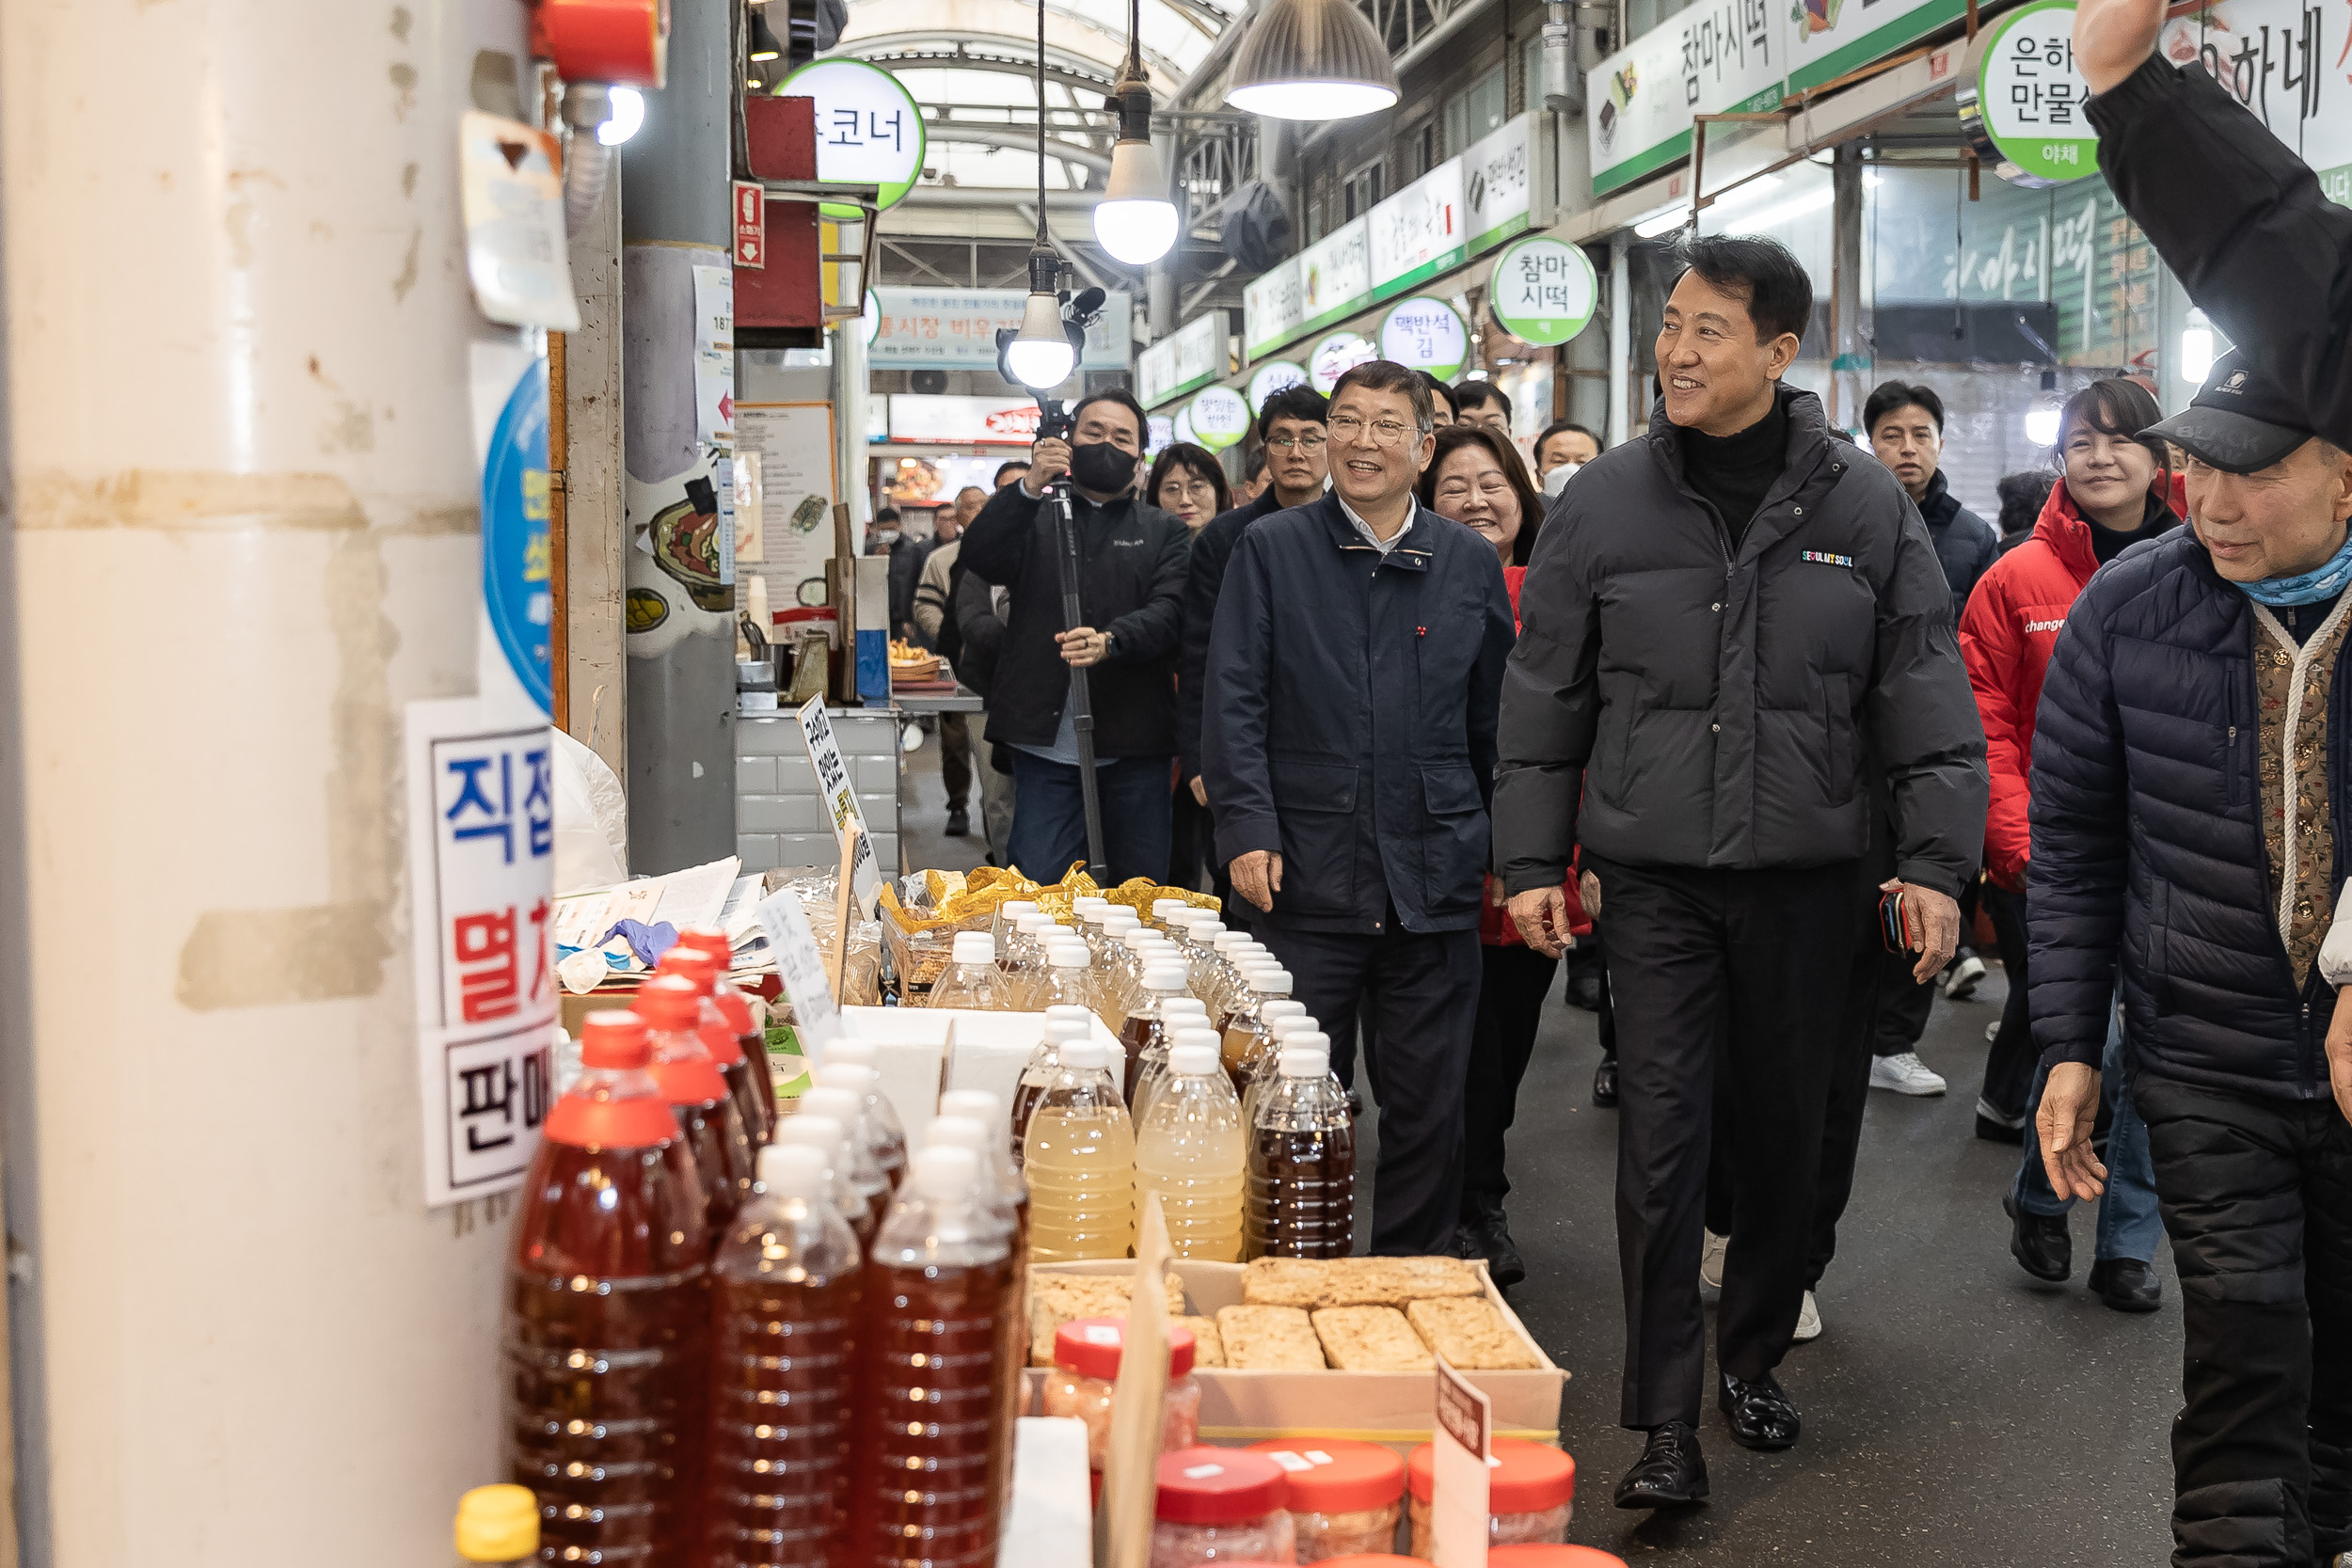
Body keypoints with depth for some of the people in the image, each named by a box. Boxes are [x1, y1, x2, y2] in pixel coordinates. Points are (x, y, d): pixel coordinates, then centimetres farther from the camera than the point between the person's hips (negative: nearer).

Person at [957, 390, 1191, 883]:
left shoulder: (1164, 532, 13)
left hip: (1133, 747, 0)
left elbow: (1169, 612, -4)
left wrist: (1110, 641, -25)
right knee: (1041, 888, -4)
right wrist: (1029, 487, -20)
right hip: (1046, 743, 0)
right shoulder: (1033, 519, 14)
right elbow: (978, 561, -6)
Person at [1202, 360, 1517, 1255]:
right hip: (1306, 875, -2)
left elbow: (1498, 717, 13)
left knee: (1429, 1104, 9)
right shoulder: (1271, 552, 3)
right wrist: (1247, 828, -10)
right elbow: (1234, 701, -1)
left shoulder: (1471, 565, 9)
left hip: (1434, 878, 2)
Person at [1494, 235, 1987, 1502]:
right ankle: (1665, 1422, 6)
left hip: (1805, 876, 1)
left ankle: (1752, 1356, 35)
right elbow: (1544, 699, 5)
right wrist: (1531, 860, 2)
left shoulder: (1864, 505, 0)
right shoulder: (1604, 503, 0)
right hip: (1655, 877, -1)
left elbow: (1926, 698, 2)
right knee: (1661, 1139, -3)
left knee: (1787, 1133, 13)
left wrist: (1938, 859, -4)